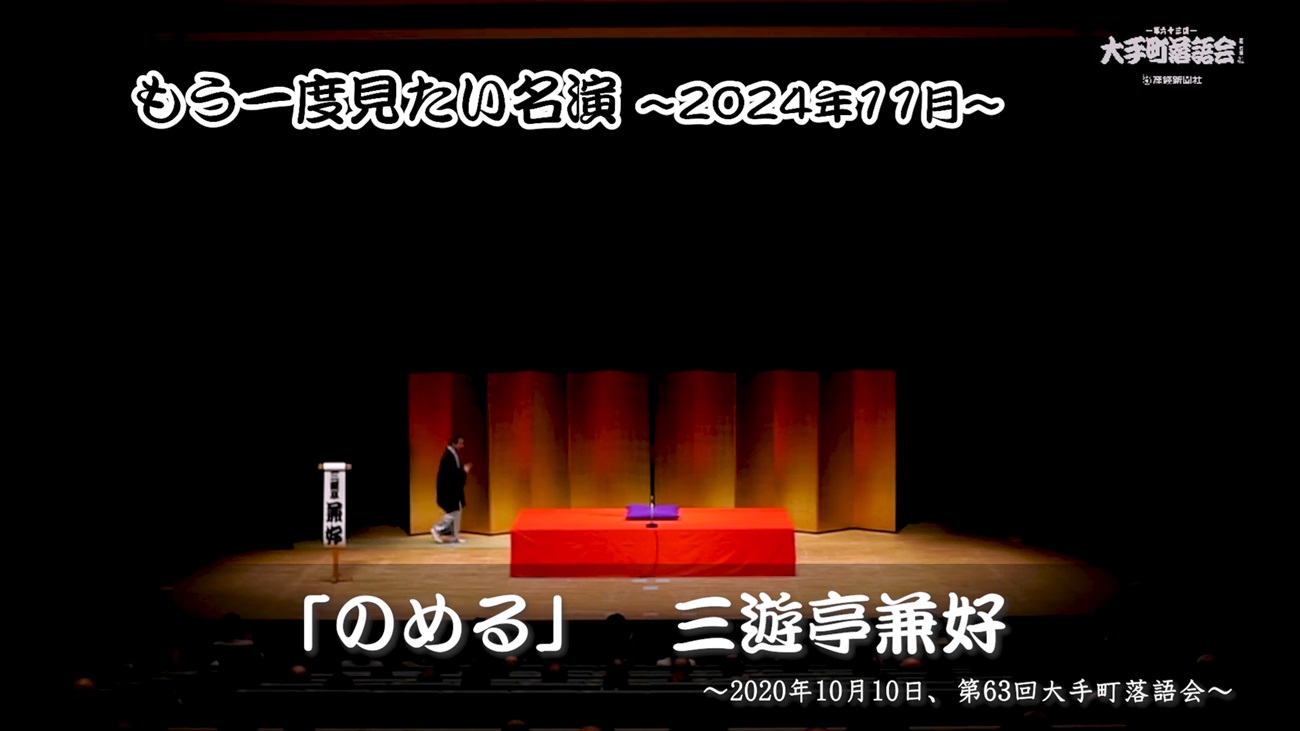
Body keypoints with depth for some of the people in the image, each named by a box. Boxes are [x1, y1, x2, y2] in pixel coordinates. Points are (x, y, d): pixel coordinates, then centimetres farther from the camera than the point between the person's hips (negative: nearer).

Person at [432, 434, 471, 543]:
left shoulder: (453, 455, 12)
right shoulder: (449, 457, -20)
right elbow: (450, 474, -25)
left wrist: (463, 471, 2)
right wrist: (464, 471, -15)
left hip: (453, 491, 10)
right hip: (449, 491, -10)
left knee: (456, 514, 11)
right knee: (453, 513, -7)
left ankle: (455, 537, 15)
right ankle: (437, 529, 3)